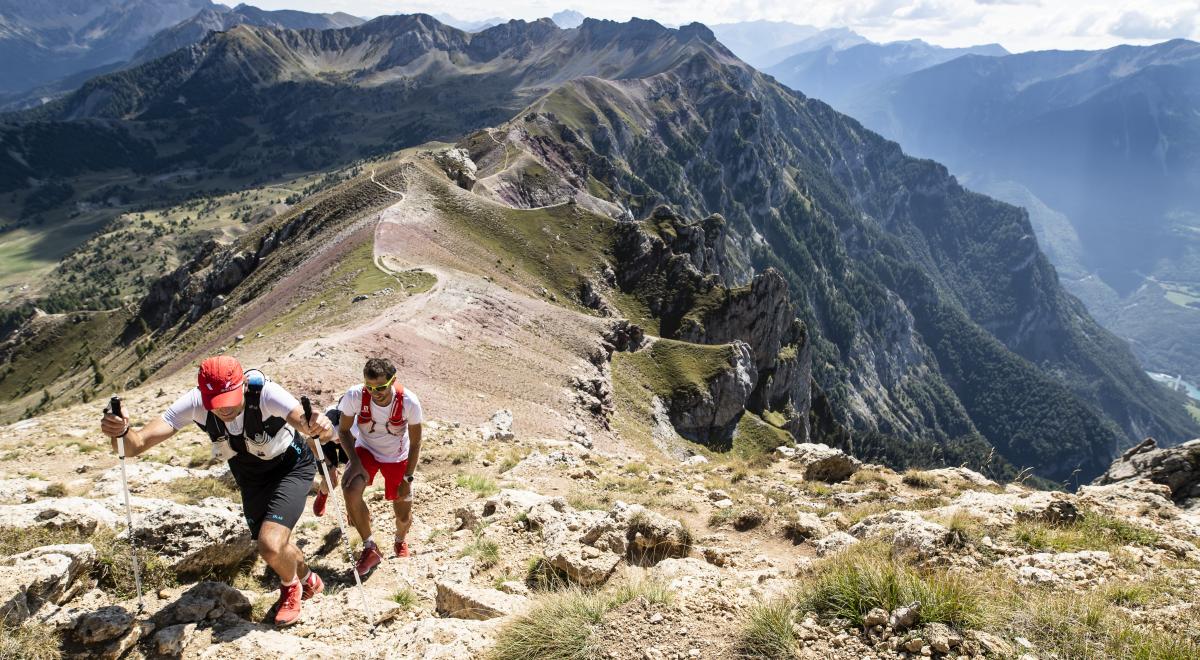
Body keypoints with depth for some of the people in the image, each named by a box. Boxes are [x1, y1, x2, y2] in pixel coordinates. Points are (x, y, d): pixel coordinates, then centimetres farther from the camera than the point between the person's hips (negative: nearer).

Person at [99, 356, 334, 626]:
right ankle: (308, 580, 51)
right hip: (250, 479, 5)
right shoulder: (194, 403, -27)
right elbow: (136, 444, -29)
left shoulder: (265, 393, -37)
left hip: (291, 467, -5)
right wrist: (121, 432, -52)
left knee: (271, 545, -22)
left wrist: (319, 426, -74)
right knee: (275, 550, 15)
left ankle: (291, 586, 15)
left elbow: (305, 420, -51)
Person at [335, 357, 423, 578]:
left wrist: (407, 478, -12)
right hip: (366, 450, 1)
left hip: (397, 456, 0)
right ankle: (370, 549, -9)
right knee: (350, 491, -29)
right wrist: (355, 463, -20)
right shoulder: (355, 396, -29)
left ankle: (400, 540, 44)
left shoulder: (409, 402, -30)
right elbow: (344, 430, -10)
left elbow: (415, 442, -15)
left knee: (403, 516, 4)